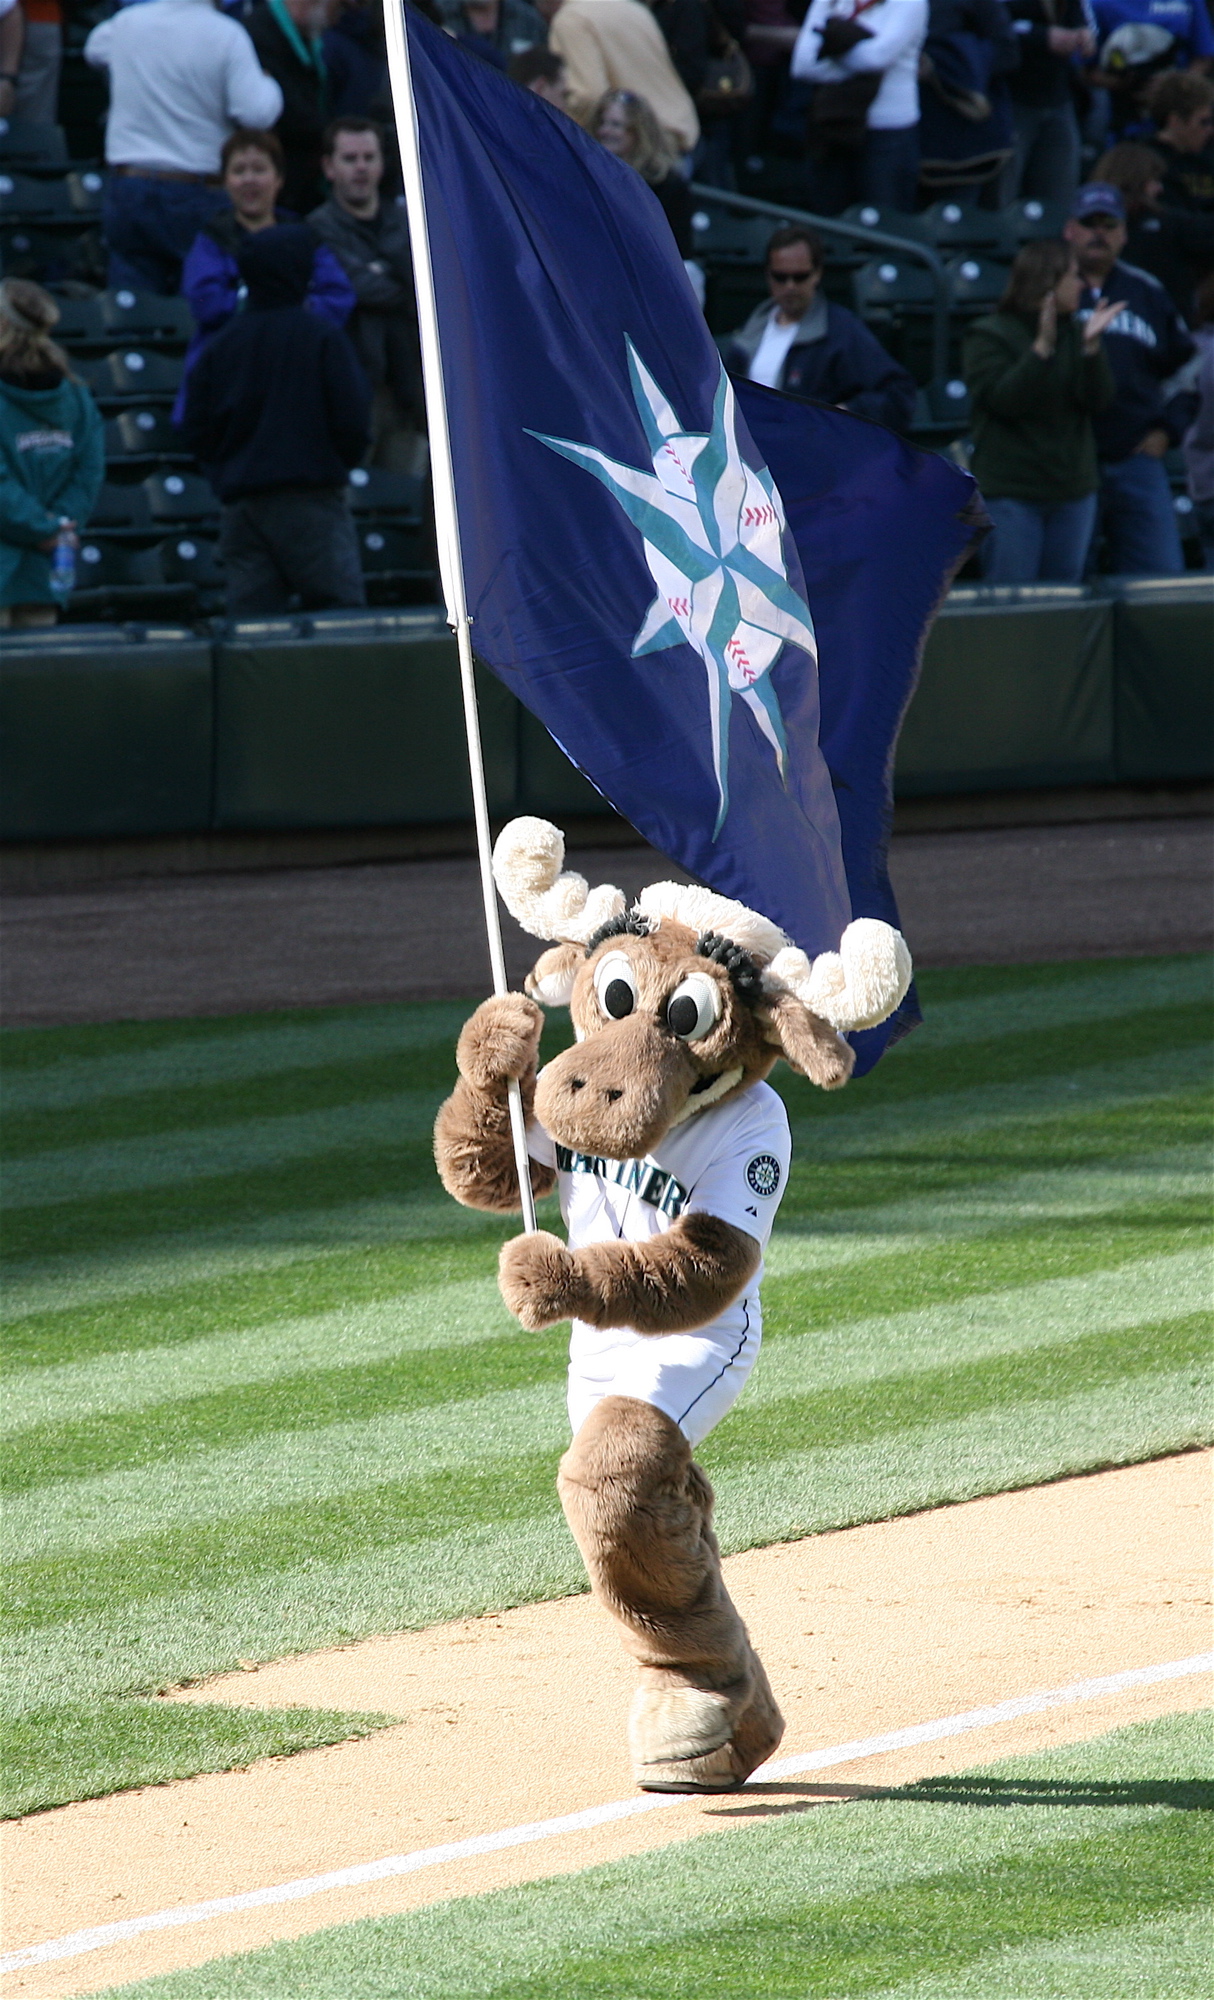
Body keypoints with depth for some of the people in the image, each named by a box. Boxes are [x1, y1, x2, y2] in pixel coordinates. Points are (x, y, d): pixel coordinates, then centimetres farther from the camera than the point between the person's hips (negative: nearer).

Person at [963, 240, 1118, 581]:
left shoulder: (1073, 334, 11)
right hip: (1010, 491, -5)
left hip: (1072, 490, 5)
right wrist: (1042, 347, -23)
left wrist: (1091, 346, -13)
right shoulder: (988, 336, -3)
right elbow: (1002, 399, -17)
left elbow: (1097, 402, 1)